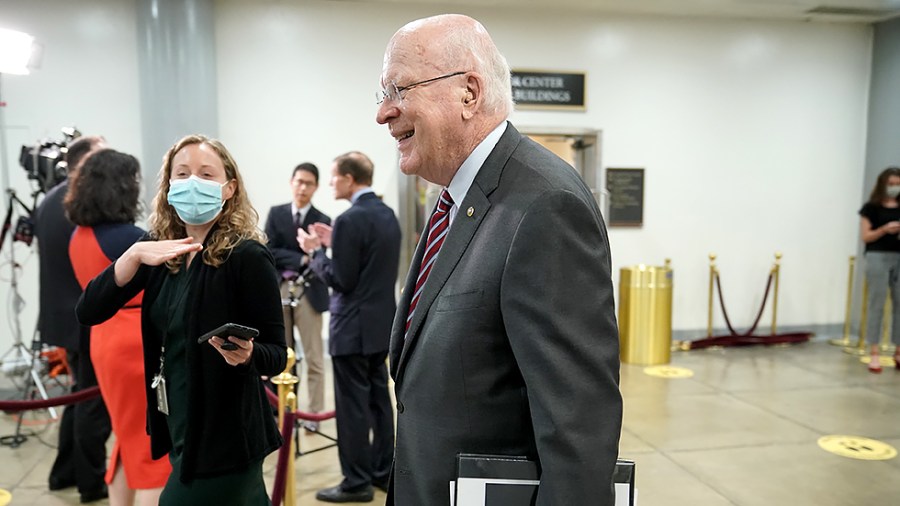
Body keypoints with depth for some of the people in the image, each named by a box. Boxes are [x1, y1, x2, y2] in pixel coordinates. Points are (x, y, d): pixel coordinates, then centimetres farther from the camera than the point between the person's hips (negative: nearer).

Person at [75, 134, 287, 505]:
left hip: (224, 437, -6)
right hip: (182, 430, 6)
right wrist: (134, 255, -20)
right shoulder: (160, 252, 2)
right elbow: (88, 311, -6)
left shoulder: (247, 256, -16)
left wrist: (246, 354, -35)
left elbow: (277, 354, -13)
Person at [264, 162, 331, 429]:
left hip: (308, 292, -2)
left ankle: (314, 413, 14)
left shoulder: (322, 221, -1)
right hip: (278, 290, 3)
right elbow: (269, 251, -5)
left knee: (313, 358, 4)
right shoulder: (276, 213, 6)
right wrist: (301, 260, -14)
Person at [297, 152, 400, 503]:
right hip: (381, 322, 9)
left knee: (353, 405, 1)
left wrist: (315, 252, -5)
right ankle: (383, 472, 26)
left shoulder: (350, 220, -18)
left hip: (354, 327, -9)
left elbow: (340, 280, -18)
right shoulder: (387, 214, 10)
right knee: (378, 399, 16)